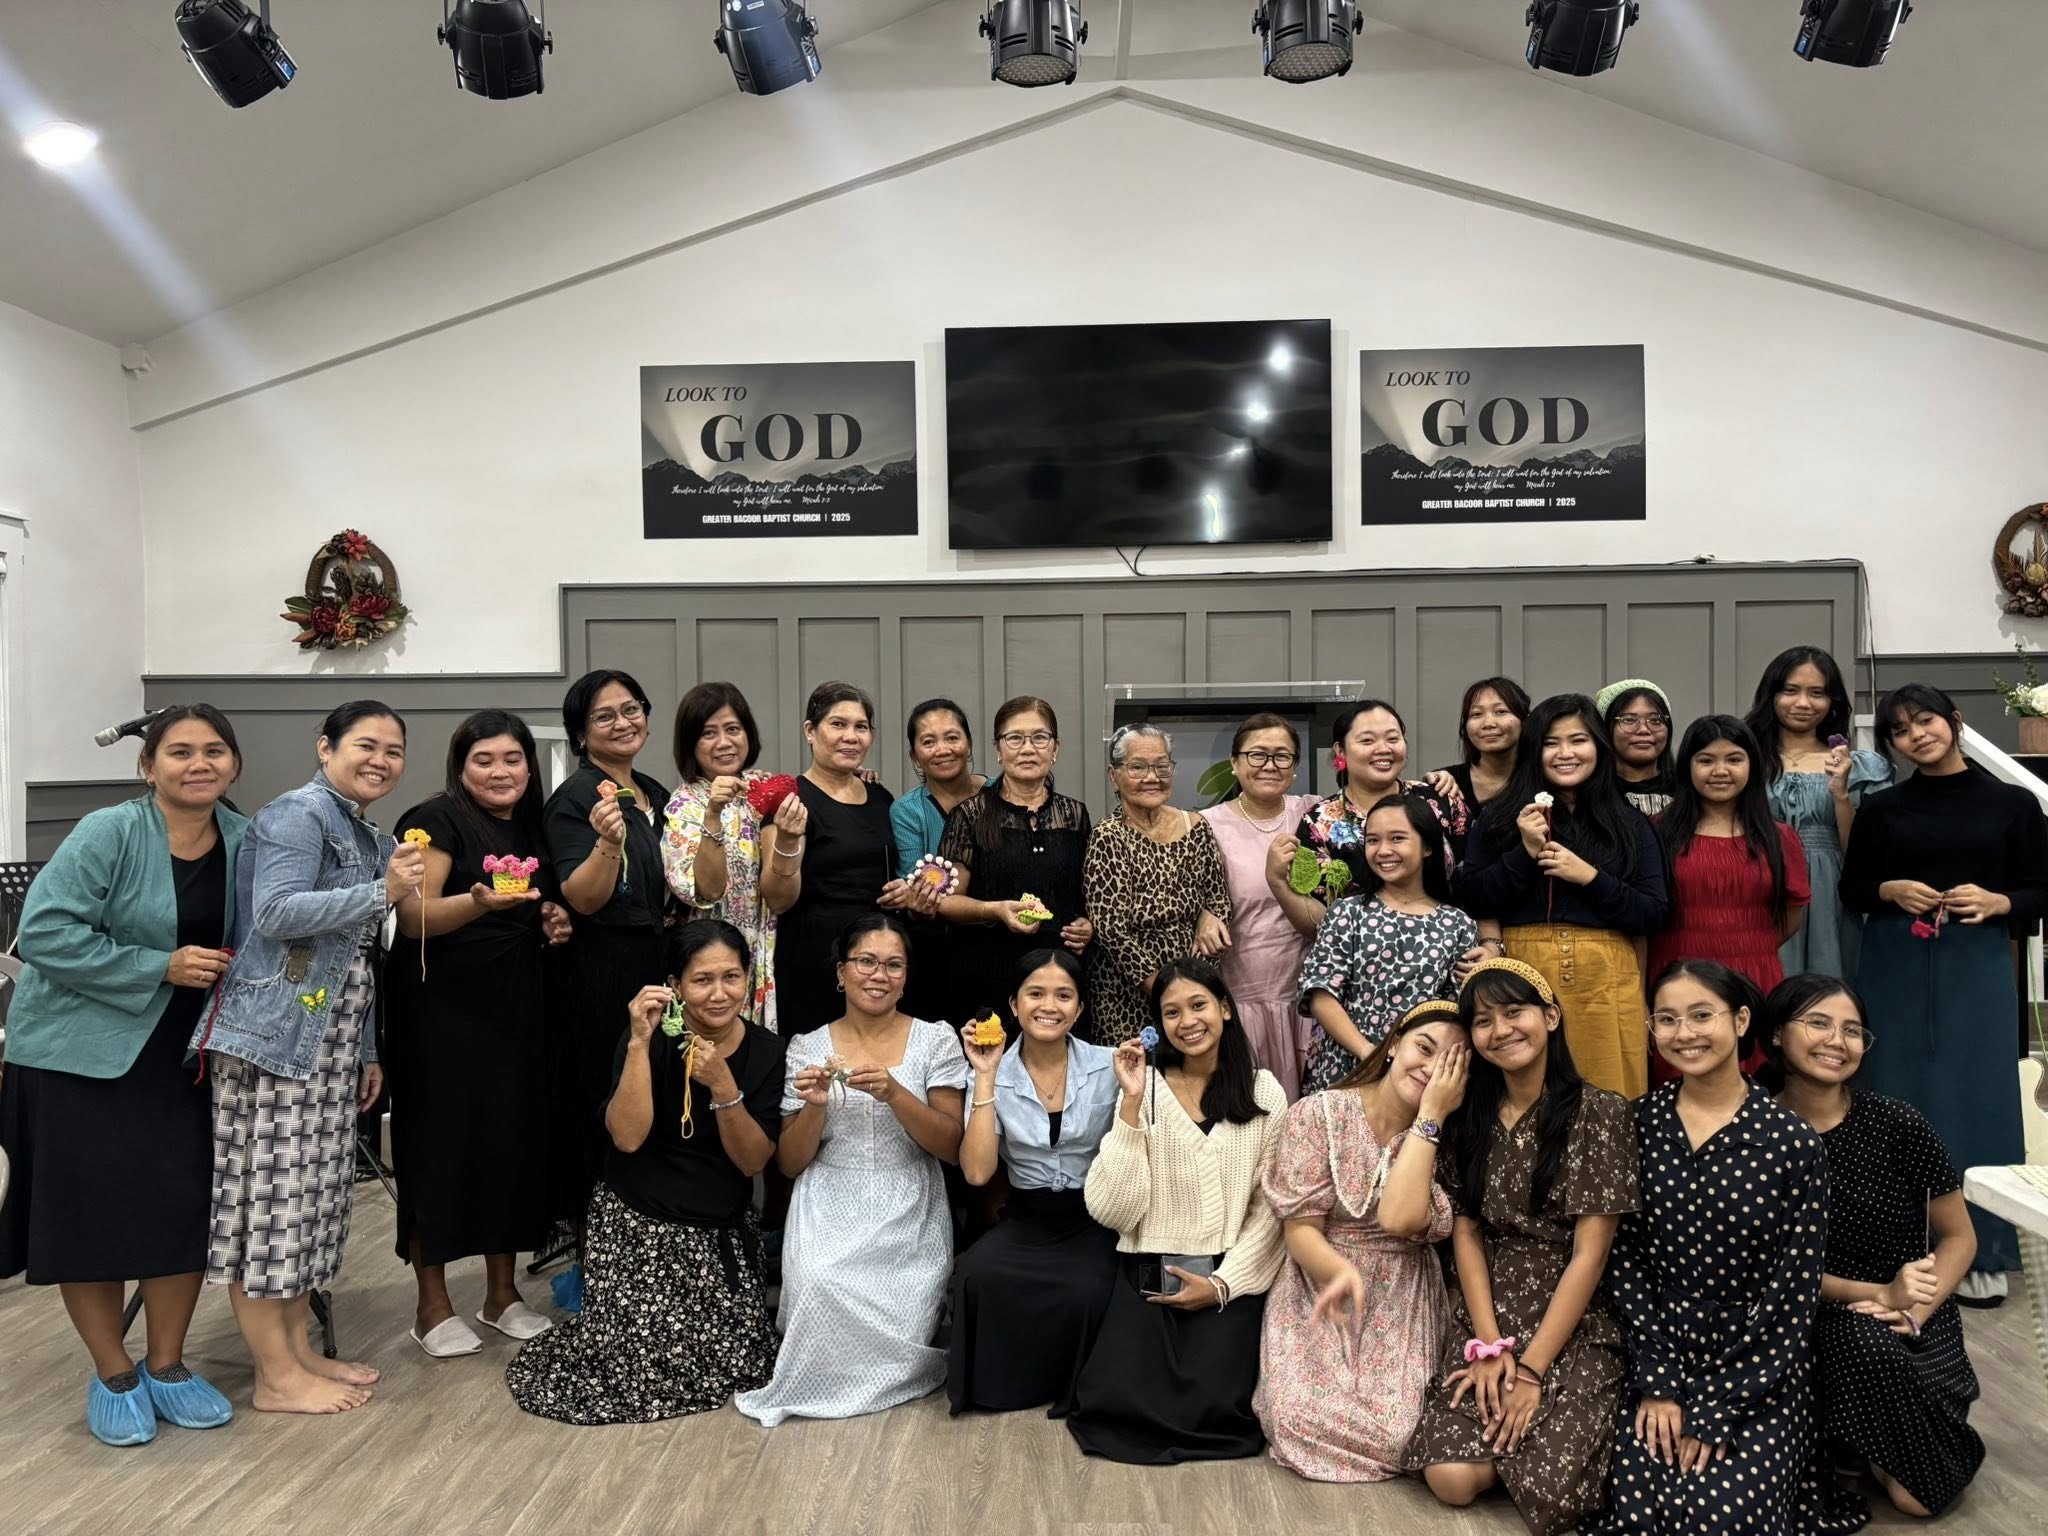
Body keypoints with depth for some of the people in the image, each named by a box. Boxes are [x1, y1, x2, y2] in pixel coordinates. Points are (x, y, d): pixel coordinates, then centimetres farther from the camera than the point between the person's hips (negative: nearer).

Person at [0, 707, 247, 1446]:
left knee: (185, 1208, 6)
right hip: (80, 1052, -5)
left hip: (181, 1056, 5)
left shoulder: (243, 841, 0)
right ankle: (112, 1375, 21)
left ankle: (166, 1365, 24)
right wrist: (160, 968, -23)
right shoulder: (107, 834, -16)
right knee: (92, 1212, 2)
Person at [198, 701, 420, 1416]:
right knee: (270, 1189, -3)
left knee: (314, 1189, 12)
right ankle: (276, 1375, 3)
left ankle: (298, 1347, 21)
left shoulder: (371, 838, 17)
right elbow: (275, 912, -22)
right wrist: (382, 892, -28)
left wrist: (368, 1052, 21)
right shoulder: (299, 813, -9)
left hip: (330, 1039, 9)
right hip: (276, 1029, -9)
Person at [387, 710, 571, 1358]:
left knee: (515, 1135, 8)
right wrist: (477, 902, -37)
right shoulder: (437, 819, -8)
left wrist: (553, 925, 3)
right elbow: (414, 916, -19)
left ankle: (502, 1293, 21)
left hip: (516, 1007, 6)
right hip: (441, 1007, -6)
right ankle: (432, 1305, 12)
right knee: (442, 1141, -1)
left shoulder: (531, 826, 11)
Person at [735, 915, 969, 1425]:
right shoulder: (807, 1048, 4)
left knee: (901, 1332, -21)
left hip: (909, 1215, 0)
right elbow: (790, 1163, 4)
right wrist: (815, 1106, -17)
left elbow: (952, 1148, -5)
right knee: (821, 1288, -29)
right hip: (830, 1208, 1)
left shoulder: (936, 1040, 1)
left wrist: (893, 1093, -21)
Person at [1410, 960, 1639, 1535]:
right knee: (1451, 1476, -15)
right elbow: (1466, 1233, 4)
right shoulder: (1469, 1117, 5)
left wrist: (1532, 1368, -15)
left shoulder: (1598, 1112, -10)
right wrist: (1488, 1344, -9)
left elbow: (1589, 1255, -13)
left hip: (1577, 1328, -3)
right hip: (1489, 1316, 3)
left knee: (1551, 1488, -21)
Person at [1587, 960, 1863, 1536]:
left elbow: (1794, 1295, -9)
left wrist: (1717, 1415, -12)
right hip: (1659, 1353, 2)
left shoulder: (1791, 1140, -10)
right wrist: (1657, 1383, -8)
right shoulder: (1640, 1124, -1)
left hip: (1760, 1371, -2)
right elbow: (1623, 1260, 0)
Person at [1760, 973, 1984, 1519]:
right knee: (1863, 1342, -33)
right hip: (1817, 1321, 0)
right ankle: (1865, 1443, -1)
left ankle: (1888, 1453, 14)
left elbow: (1959, 1237, 1)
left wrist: (1912, 1313, -15)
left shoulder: (1899, 1124, -10)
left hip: (1916, 1320, 0)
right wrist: (1876, 1295, -19)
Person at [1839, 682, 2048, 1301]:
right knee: (1900, 1098, 4)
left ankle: (1980, 1253, 12)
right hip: (1895, 969, 1)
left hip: (1977, 970, -1)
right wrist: (1890, 891, -9)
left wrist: (1996, 902, -14)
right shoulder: (1882, 808, 6)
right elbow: (1851, 890, 10)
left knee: (1977, 1098, 0)